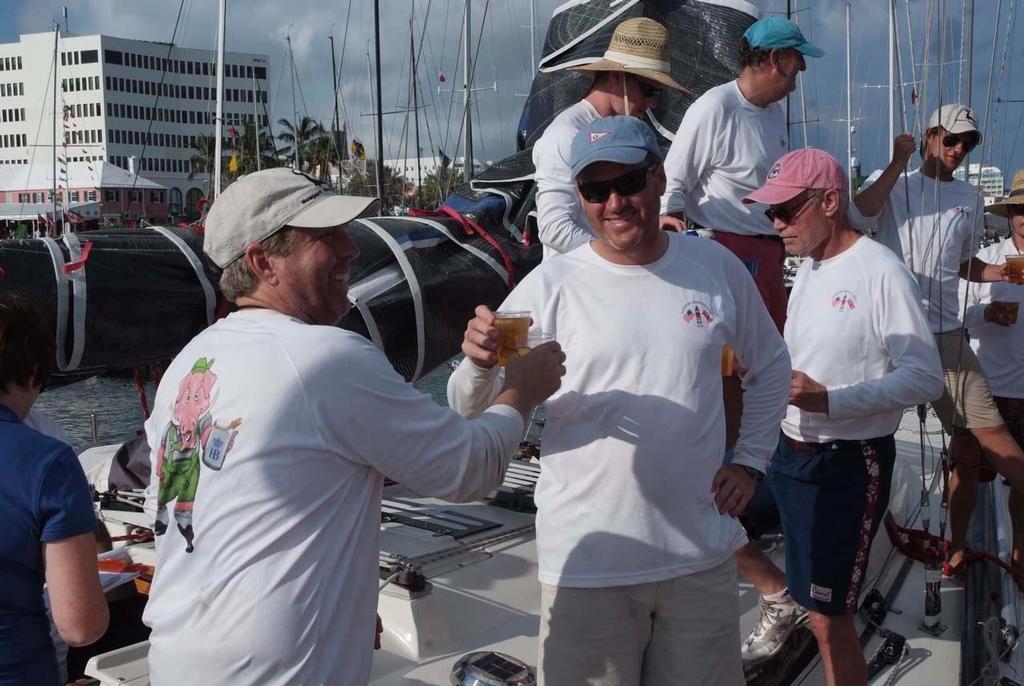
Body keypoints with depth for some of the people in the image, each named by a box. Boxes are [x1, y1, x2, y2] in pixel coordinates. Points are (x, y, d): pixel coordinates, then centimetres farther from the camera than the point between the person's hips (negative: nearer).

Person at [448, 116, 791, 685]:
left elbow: (770, 366, 17)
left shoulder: (716, 267, 2)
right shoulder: (551, 286, -7)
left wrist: (750, 461, 8)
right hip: (588, 562, -2)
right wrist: (480, 363, -31)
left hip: (702, 555, 3)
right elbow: (471, 411, -10)